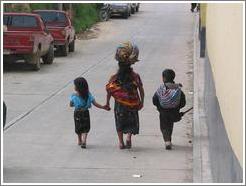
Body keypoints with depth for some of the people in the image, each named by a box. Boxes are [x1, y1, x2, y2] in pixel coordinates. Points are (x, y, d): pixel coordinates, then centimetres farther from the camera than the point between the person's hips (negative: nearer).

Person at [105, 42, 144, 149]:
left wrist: (107, 103, 6)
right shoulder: (135, 76, -9)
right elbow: (141, 91, -6)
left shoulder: (114, 77, -8)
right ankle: (129, 136, -10)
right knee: (132, 123, 14)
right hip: (132, 105, -1)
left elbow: (109, 91, -6)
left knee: (119, 124, 16)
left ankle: (121, 142, 16)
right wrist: (141, 102, 7)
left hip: (119, 105, 1)